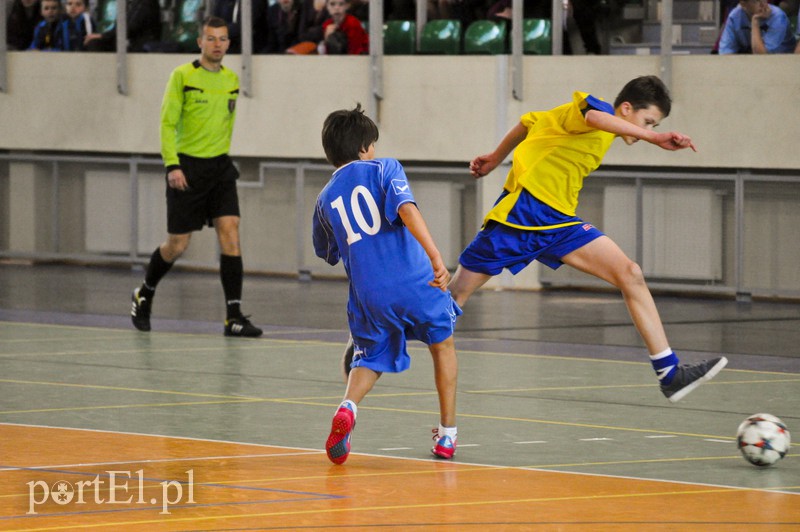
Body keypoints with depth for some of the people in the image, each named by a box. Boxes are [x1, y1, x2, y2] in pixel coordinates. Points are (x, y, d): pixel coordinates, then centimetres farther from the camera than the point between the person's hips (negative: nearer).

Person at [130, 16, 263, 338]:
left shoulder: (231, 80, 9)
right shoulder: (183, 76, -7)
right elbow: (167, 123, -9)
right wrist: (172, 165, -17)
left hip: (221, 167, 4)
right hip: (187, 167, -4)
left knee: (230, 233, -11)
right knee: (177, 244, 2)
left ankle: (234, 316, -13)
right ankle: (144, 295, 30)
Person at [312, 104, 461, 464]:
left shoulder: (325, 200, 14)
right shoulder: (383, 169, 3)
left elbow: (328, 254, 26)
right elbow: (406, 209, -16)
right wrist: (436, 257, -23)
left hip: (368, 295, 2)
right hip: (415, 282, -2)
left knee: (370, 359, 17)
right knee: (443, 345, 22)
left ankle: (348, 407, -16)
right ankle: (447, 433, 23)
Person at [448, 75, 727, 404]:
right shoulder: (599, 109, -9)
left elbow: (530, 122, 27)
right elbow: (595, 117, -38)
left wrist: (496, 159, 40)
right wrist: (655, 138, -50)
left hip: (558, 222, 8)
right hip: (522, 212, -8)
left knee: (630, 274, -6)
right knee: (454, 296, -3)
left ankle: (669, 373, -9)